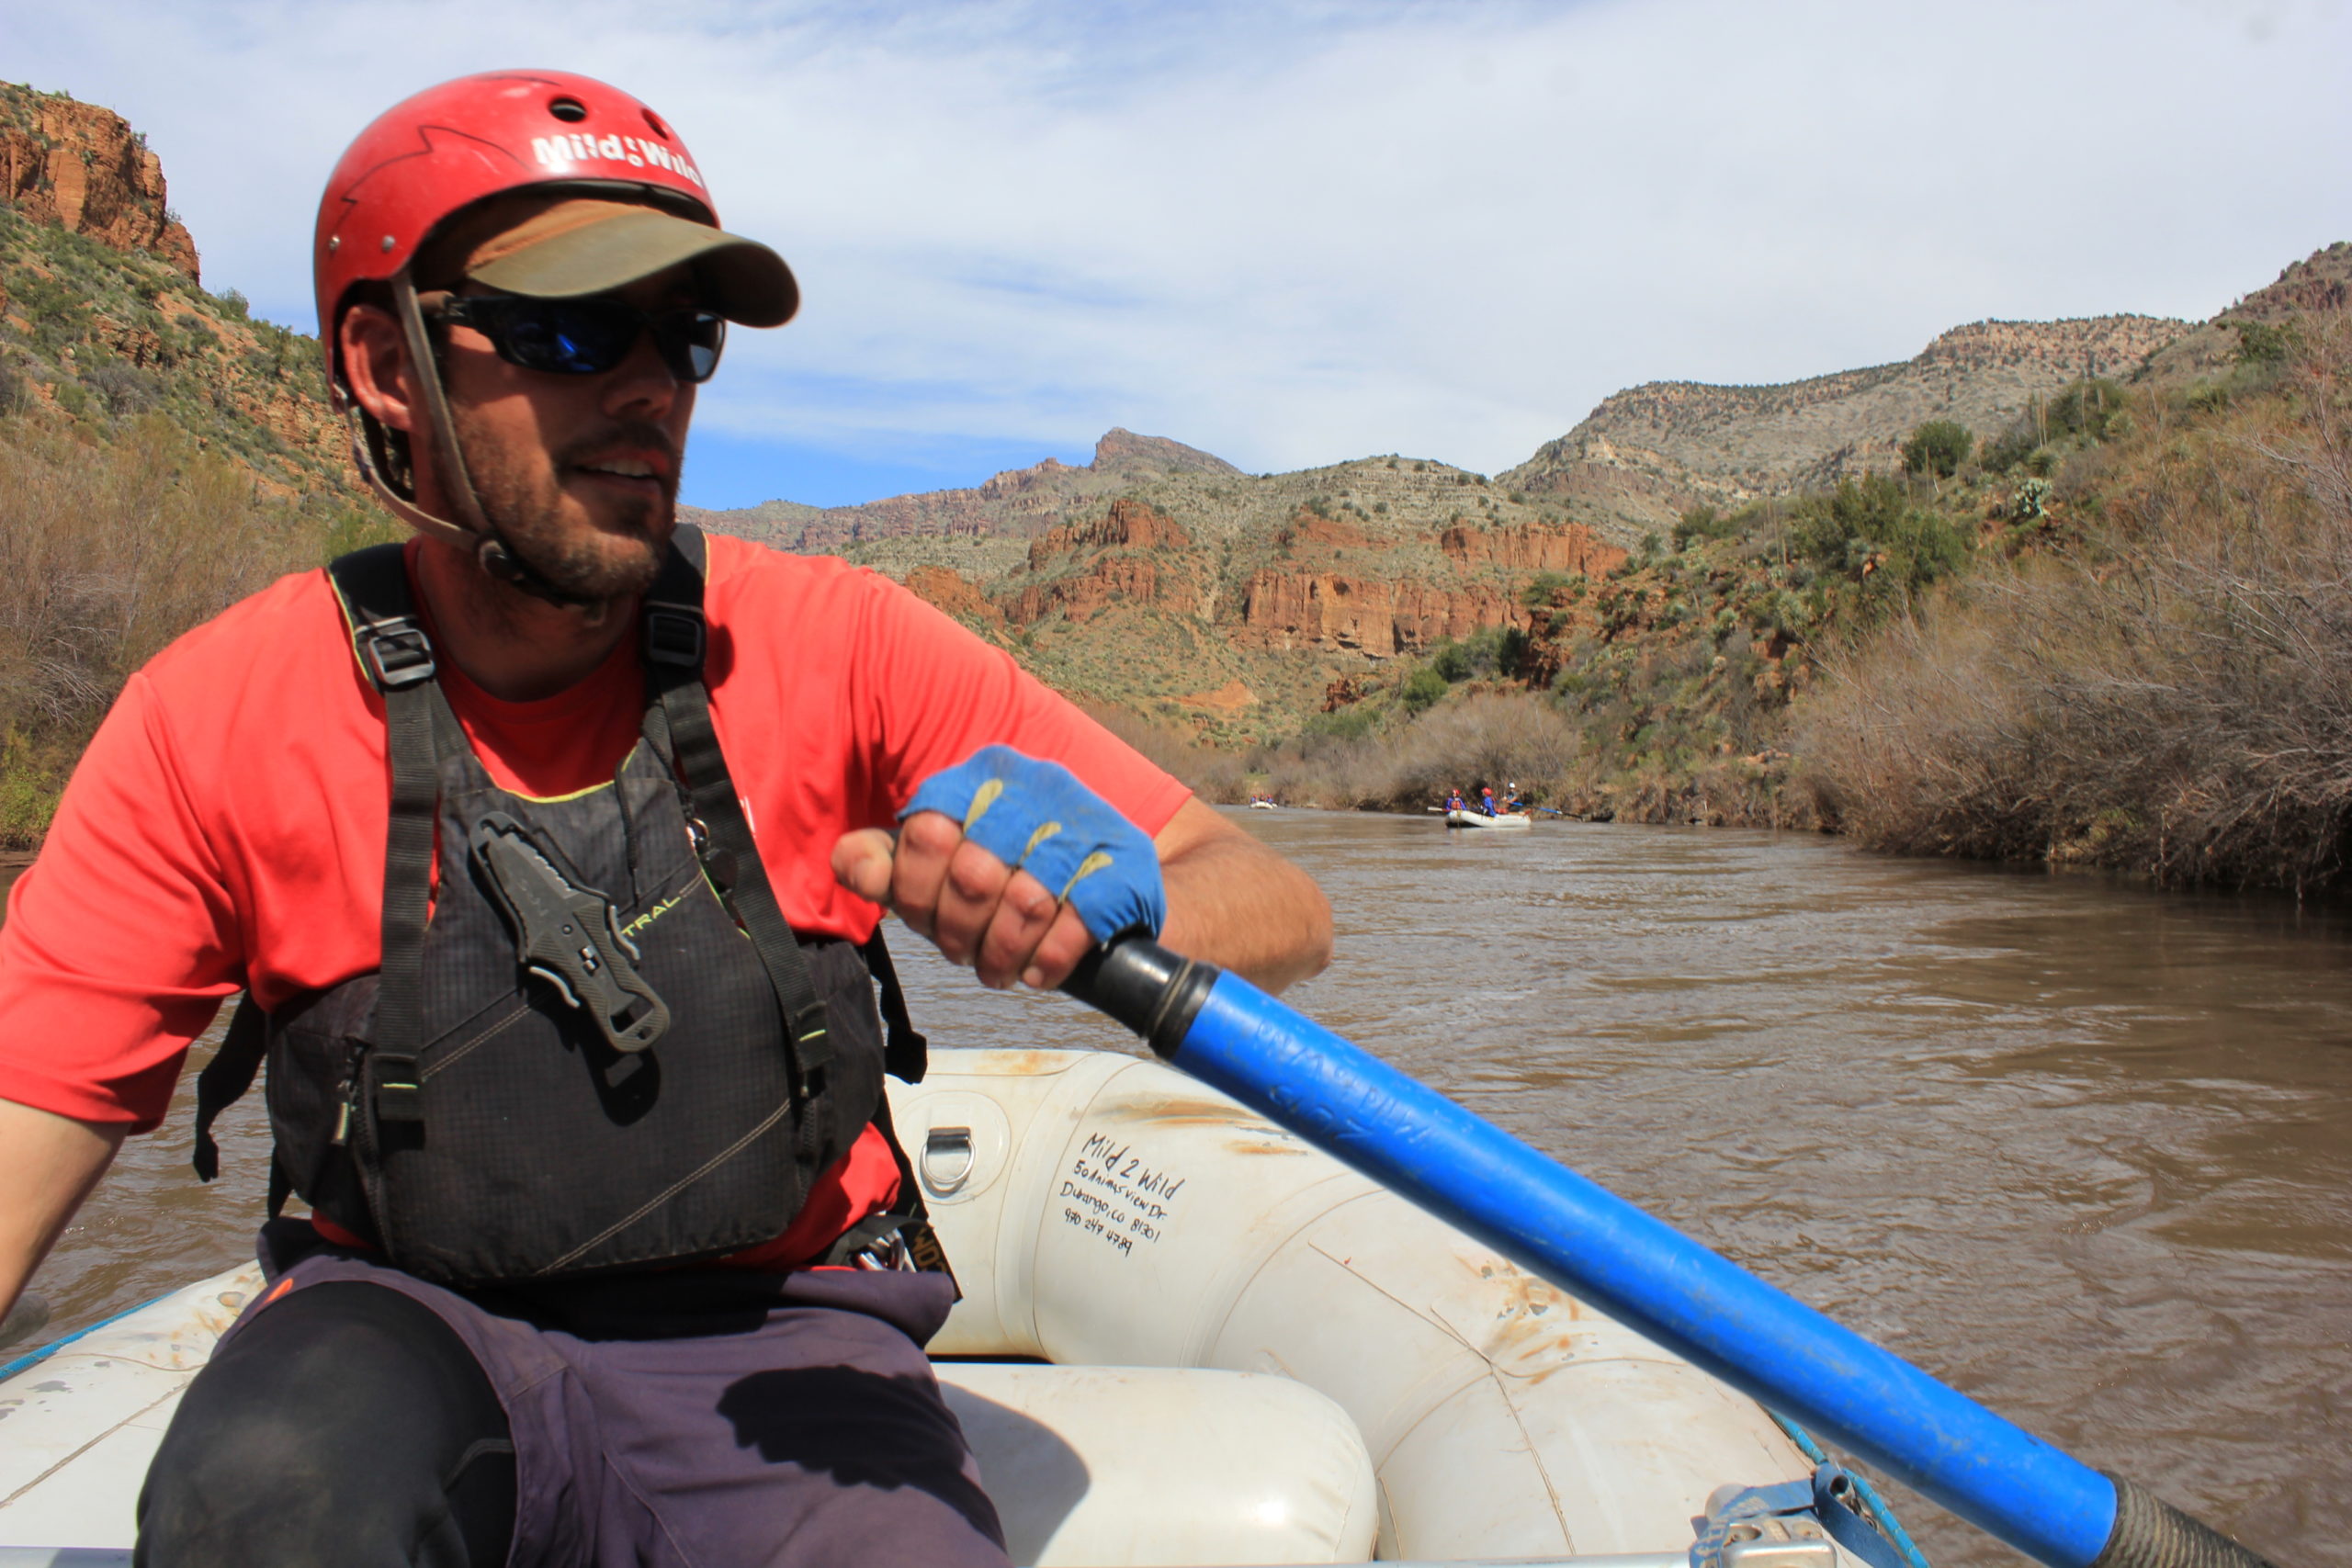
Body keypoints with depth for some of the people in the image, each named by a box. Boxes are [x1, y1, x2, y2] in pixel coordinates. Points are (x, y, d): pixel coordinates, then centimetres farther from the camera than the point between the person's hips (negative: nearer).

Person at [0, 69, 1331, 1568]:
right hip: (406, 1330, 1)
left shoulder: (827, 645, -11)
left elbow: (1281, 914, -13)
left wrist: (1108, 903, -36)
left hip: (778, 1347, 0)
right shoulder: (216, 718, -9)